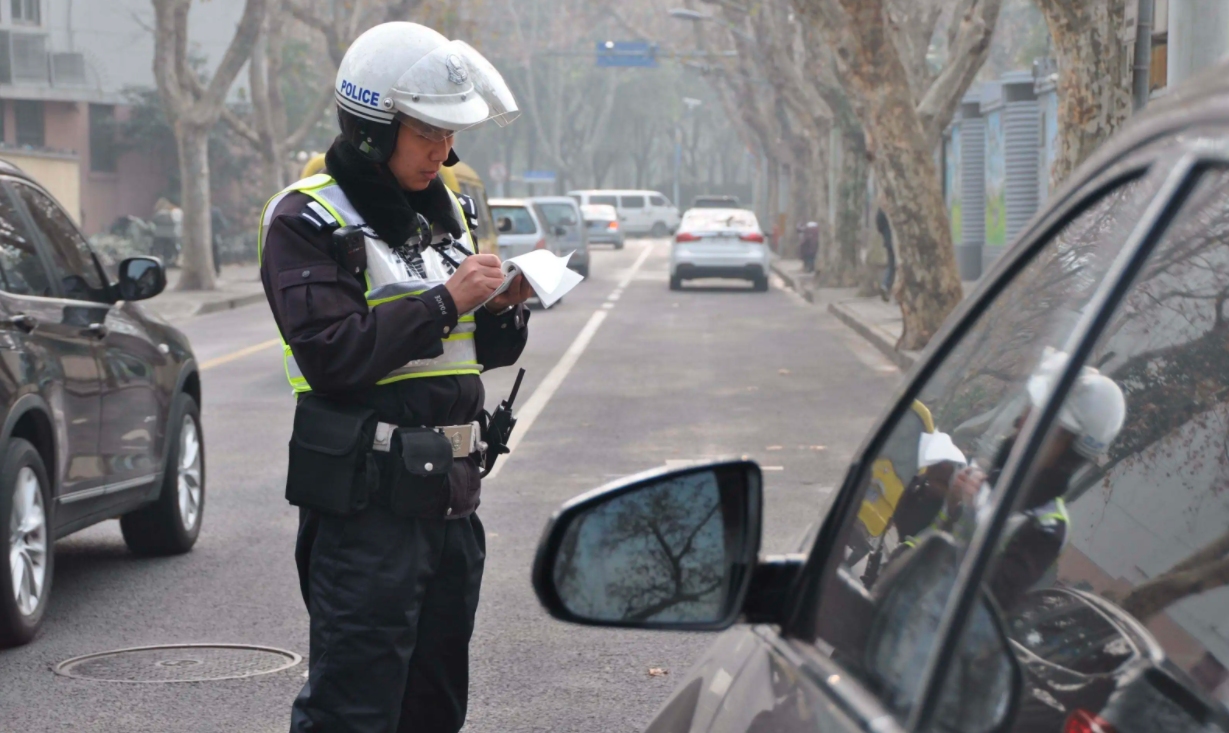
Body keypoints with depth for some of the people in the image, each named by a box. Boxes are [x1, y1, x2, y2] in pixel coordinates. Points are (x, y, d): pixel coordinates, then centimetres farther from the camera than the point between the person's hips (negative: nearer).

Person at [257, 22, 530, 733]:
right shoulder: (307, 220, -8)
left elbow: (483, 351, 21)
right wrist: (446, 301, -18)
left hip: (450, 491, 8)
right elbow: (333, 354, -20)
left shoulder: (441, 206, 15)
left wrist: (503, 307, -1)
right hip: (364, 498, -8)